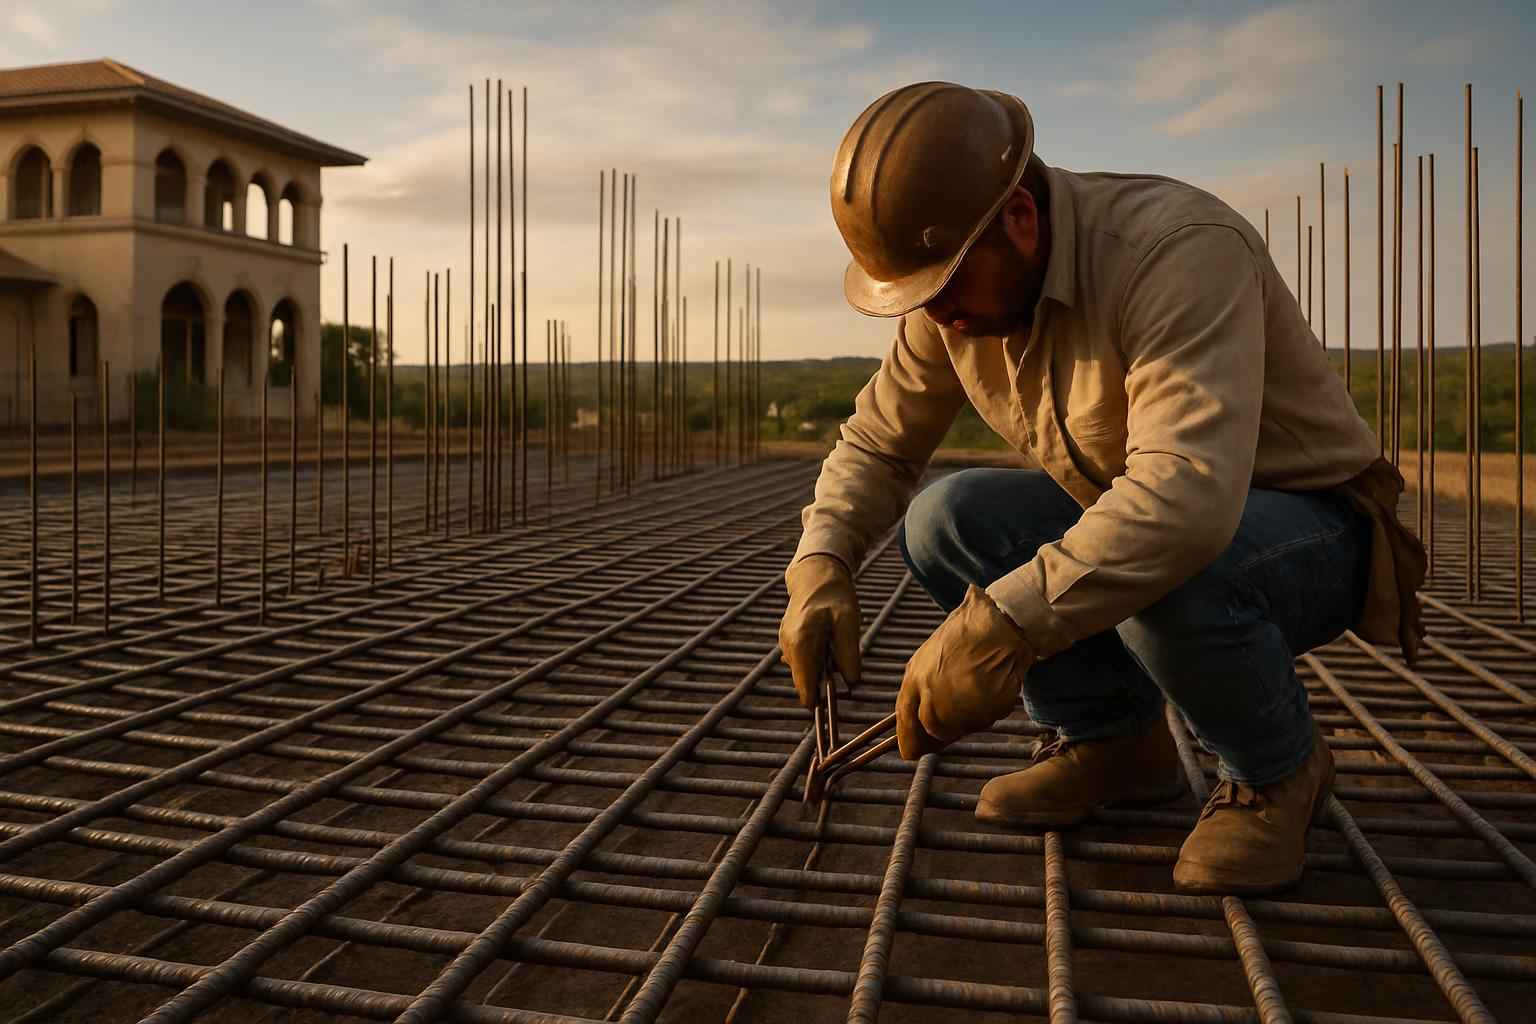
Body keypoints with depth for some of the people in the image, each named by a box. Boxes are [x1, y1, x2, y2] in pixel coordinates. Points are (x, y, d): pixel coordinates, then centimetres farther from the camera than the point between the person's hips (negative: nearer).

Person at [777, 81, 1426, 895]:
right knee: (945, 522, -14)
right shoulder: (956, 295, -8)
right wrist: (820, 566, -17)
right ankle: (1112, 738, 4)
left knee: (1161, 572, -38)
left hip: (1307, 531, -6)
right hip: (1133, 521, 7)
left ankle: (1276, 768, -6)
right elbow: (877, 443, 1)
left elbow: (1188, 494, -45)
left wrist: (1001, 626, -48)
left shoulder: (1177, 249, -31)